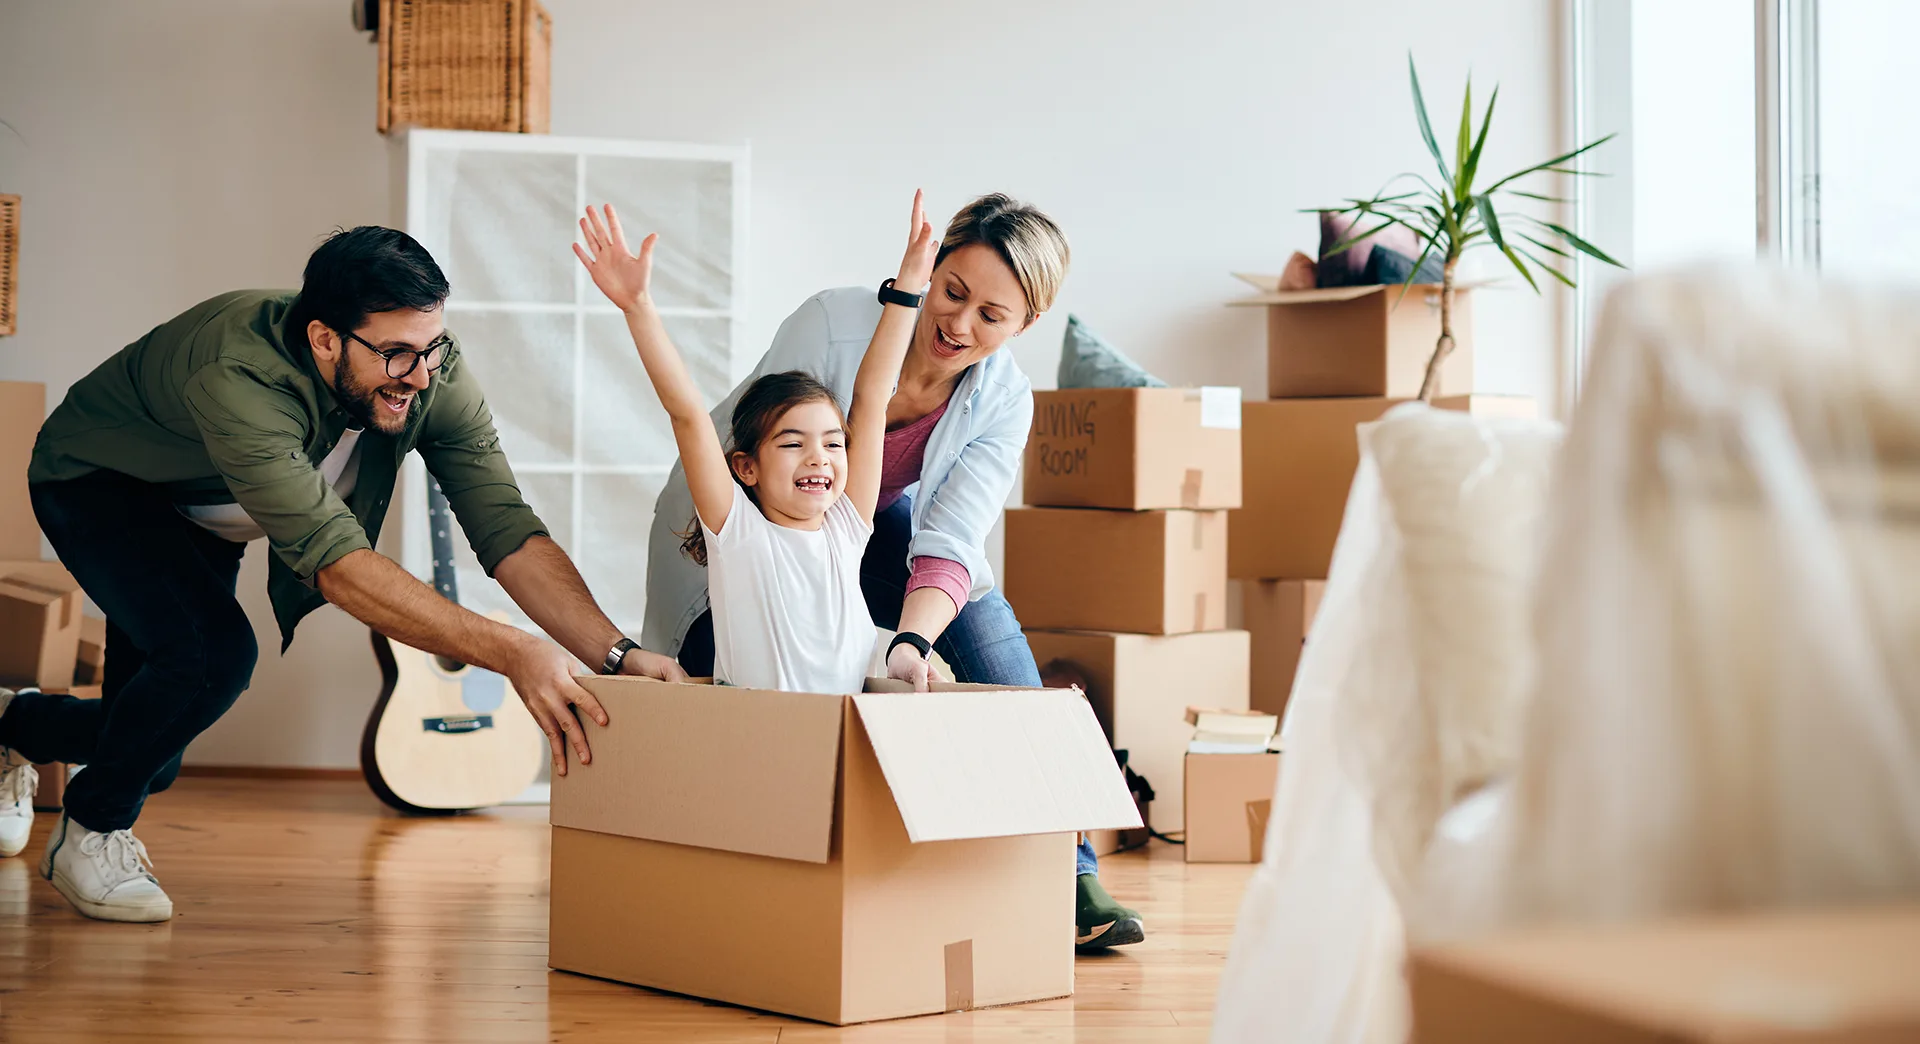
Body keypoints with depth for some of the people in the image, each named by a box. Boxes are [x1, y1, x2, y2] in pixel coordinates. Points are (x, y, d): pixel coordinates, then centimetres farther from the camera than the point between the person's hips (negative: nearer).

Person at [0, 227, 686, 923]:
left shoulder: (433, 378, -27)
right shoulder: (240, 379, -45)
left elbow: (507, 528, -30)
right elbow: (333, 559, -51)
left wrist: (616, 652, -44)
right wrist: (512, 654, -58)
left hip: (198, 521, 6)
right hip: (94, 483, -6)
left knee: (150, 756, 11)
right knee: (212, 653, -32)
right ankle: (90, 833, -5)